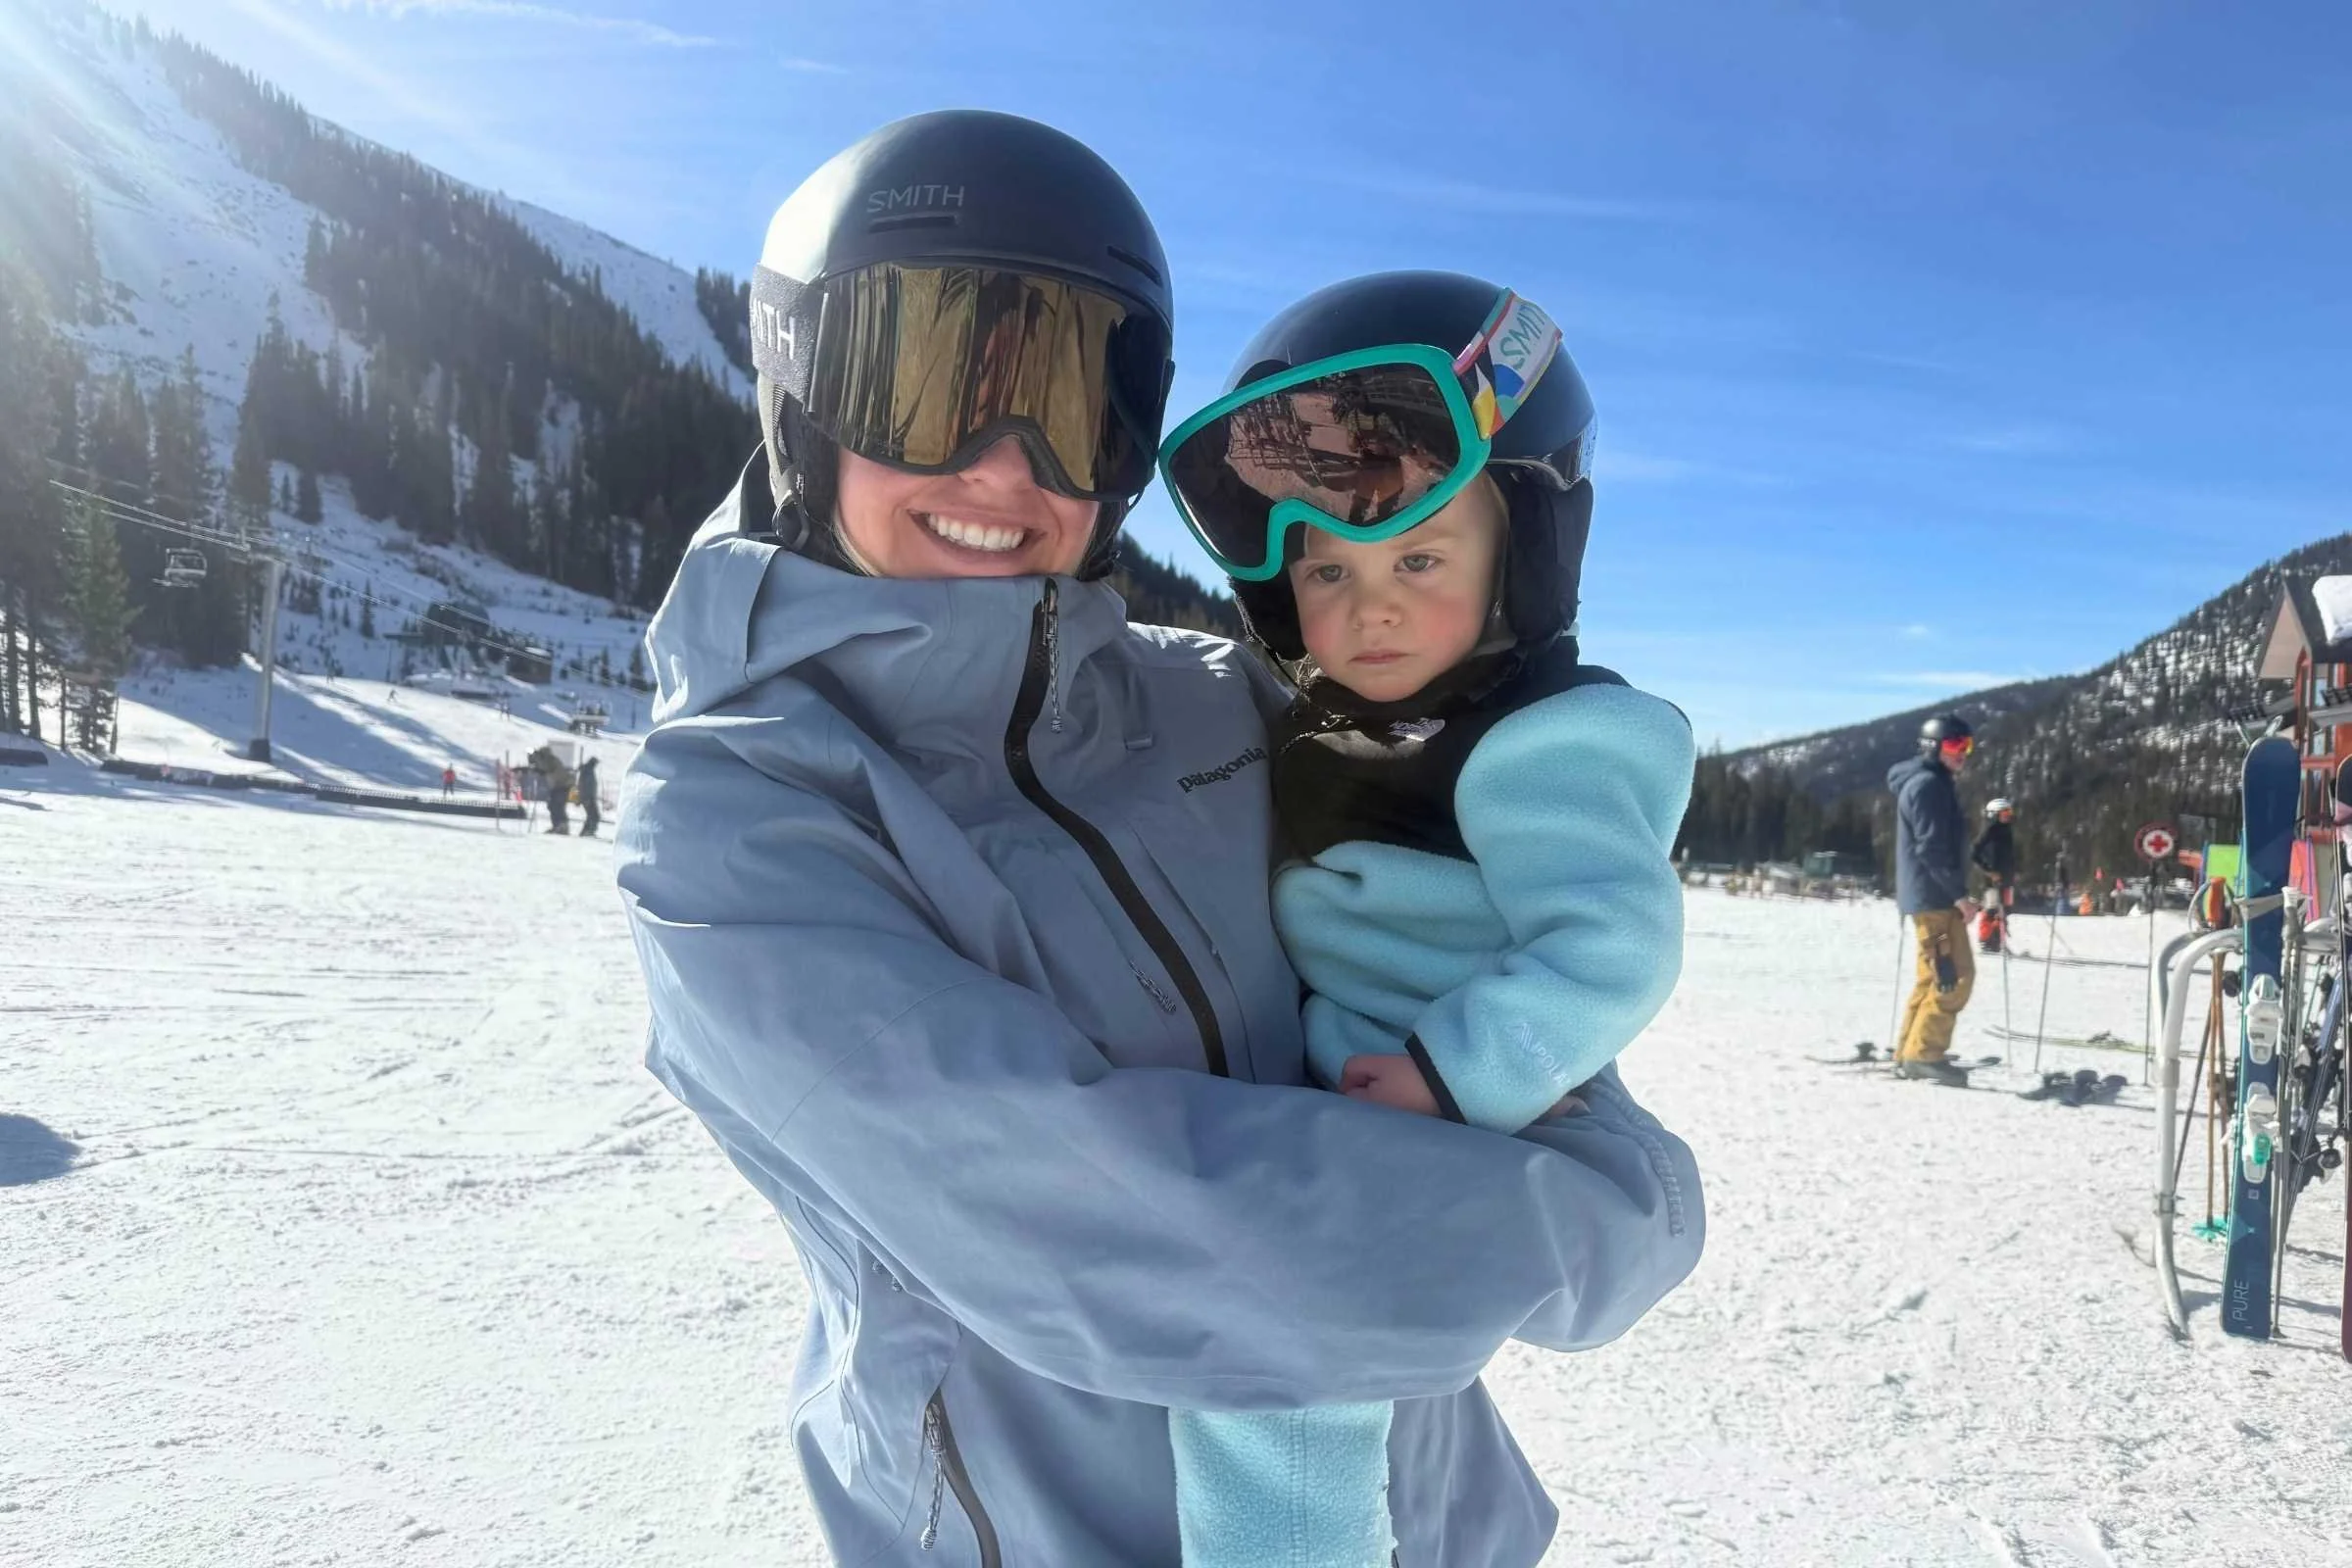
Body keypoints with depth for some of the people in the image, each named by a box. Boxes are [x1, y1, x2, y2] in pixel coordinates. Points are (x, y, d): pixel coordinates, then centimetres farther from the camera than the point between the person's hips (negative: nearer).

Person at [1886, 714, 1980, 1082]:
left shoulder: (1936, 783, 20)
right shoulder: (1927, 784, -13)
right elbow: (1932, 847, -20)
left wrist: (1955, 892, 17)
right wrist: (1959, 894, -19)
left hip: (1931, 896, 11)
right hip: (1934, 896, -11)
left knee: (1934, 976, 13)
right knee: (1956, 975, -11)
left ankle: (1909, 1053, 16)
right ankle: (1925, 1052, -10)